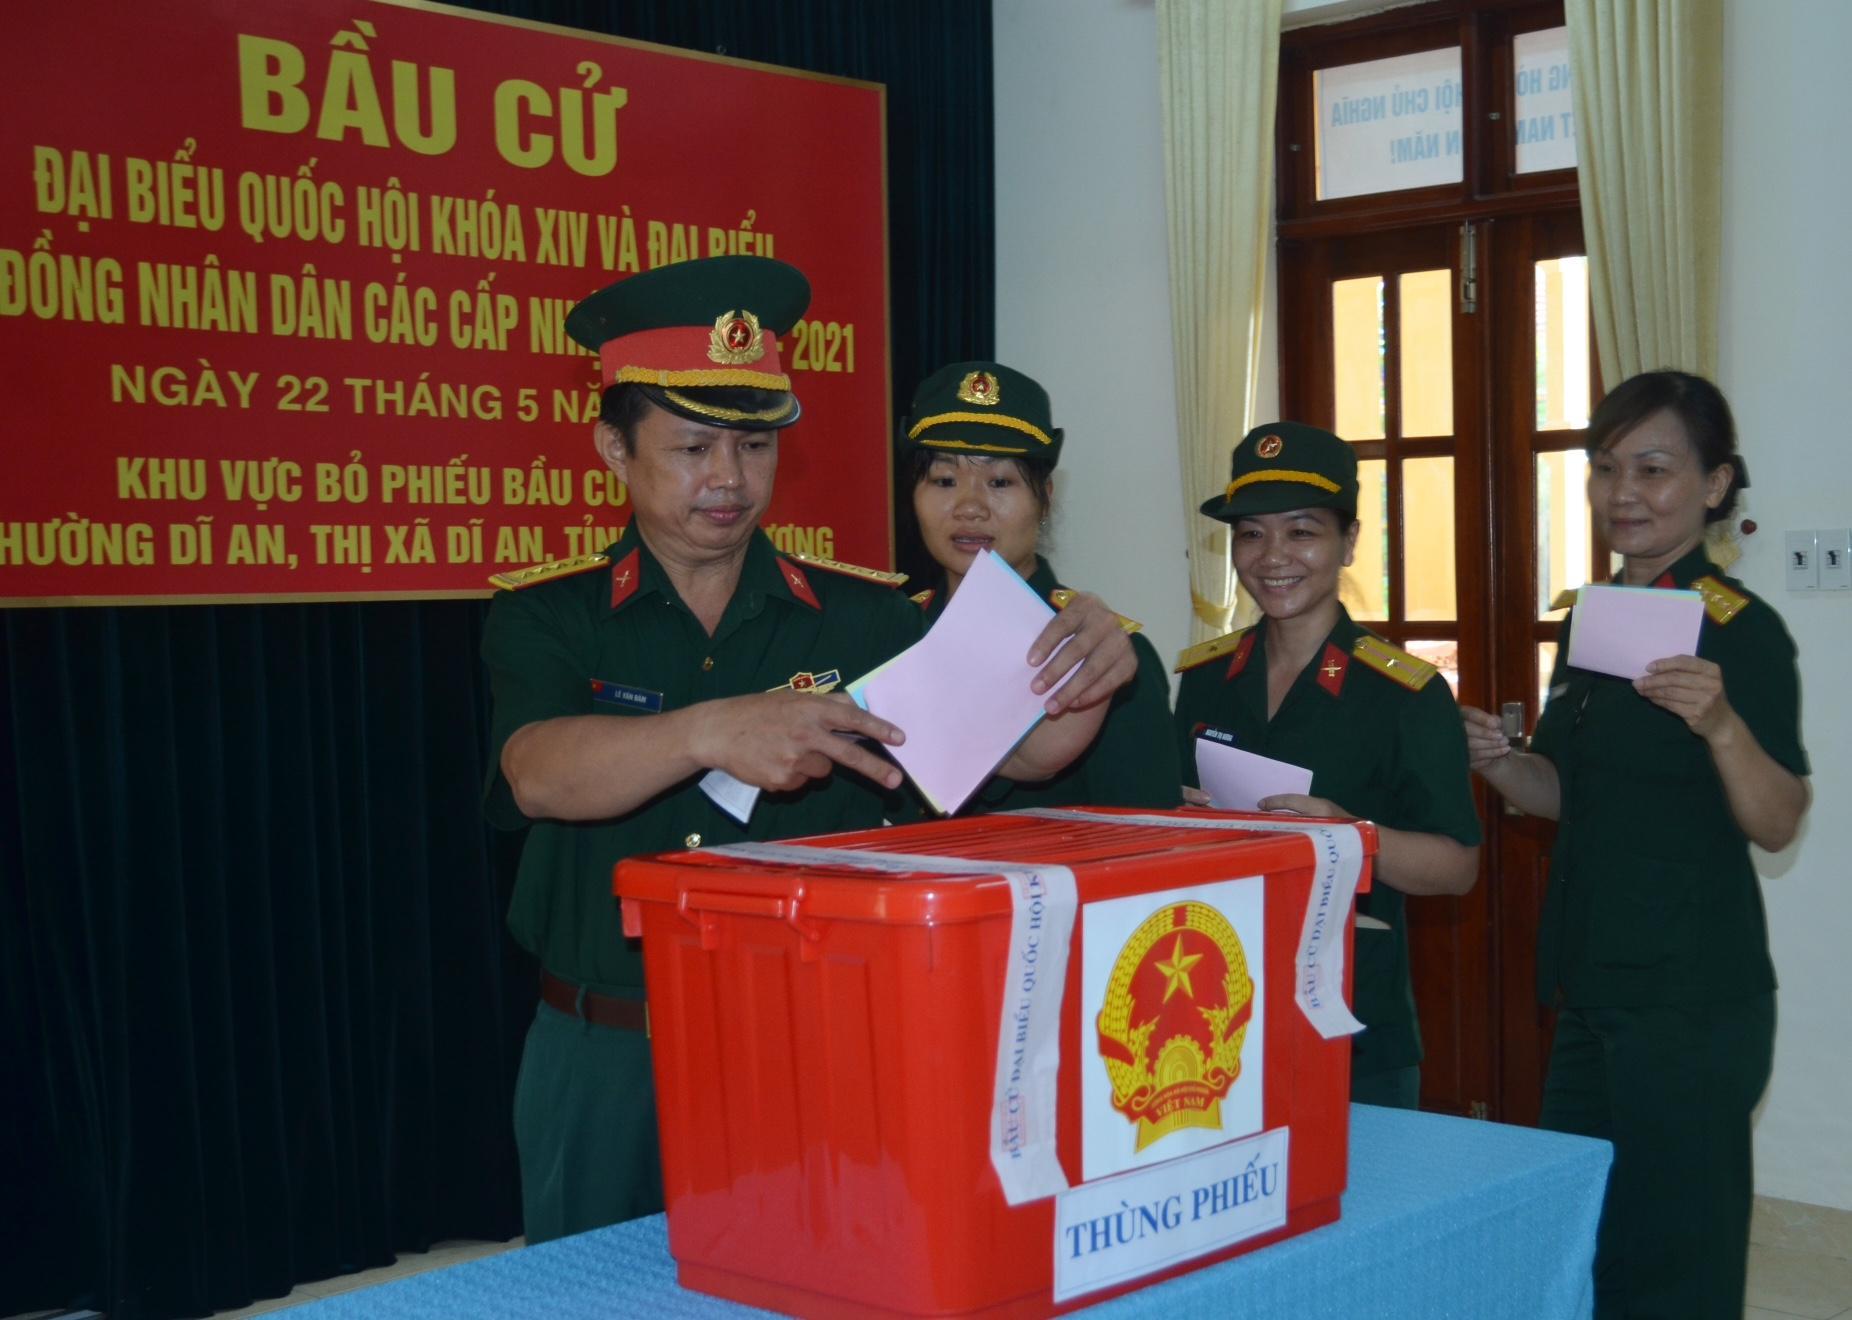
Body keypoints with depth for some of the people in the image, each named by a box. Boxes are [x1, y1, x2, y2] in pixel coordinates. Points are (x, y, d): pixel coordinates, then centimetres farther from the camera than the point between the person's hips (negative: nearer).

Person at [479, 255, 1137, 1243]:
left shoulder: (860, 618, 2)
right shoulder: (546, 617, -2)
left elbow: (1015, 751, -4)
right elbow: (539, 774, -20)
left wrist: (1084, 683, -26)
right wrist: (710, 734, -38)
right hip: (608, 1062, -1)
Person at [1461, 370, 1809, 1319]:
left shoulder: (1740, 630, -12)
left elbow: (1776, 824, -18)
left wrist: (1721, 724, -35)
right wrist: (1494, 759, -2)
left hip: (1693, 999, -8)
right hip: (1595, 986, 8)